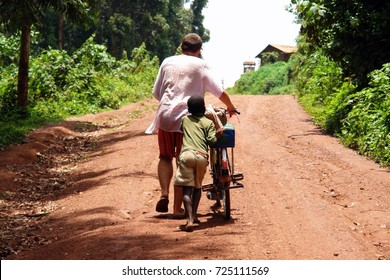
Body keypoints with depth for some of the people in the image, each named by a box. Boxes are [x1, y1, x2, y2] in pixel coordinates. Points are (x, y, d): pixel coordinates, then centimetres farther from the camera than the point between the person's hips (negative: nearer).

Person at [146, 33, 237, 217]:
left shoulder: (167, 62, 12)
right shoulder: (200, 65, 2)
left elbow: (156, 93, 15)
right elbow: (219, 91, 1)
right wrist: (230, 107, 18)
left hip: (165, 116, 3)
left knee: (165, 157, 18)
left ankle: (164, 193, -4)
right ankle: (177, 208, 5)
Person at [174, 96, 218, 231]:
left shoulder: (184, 119, 21)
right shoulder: (208, 122, 15)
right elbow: (212, 140, 3)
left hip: (186, 154, 0)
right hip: (202, 156, 0)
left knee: (187, 189, -5)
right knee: (197, 187, 22)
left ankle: (190, 220, -20)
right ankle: (194, 215, 17)